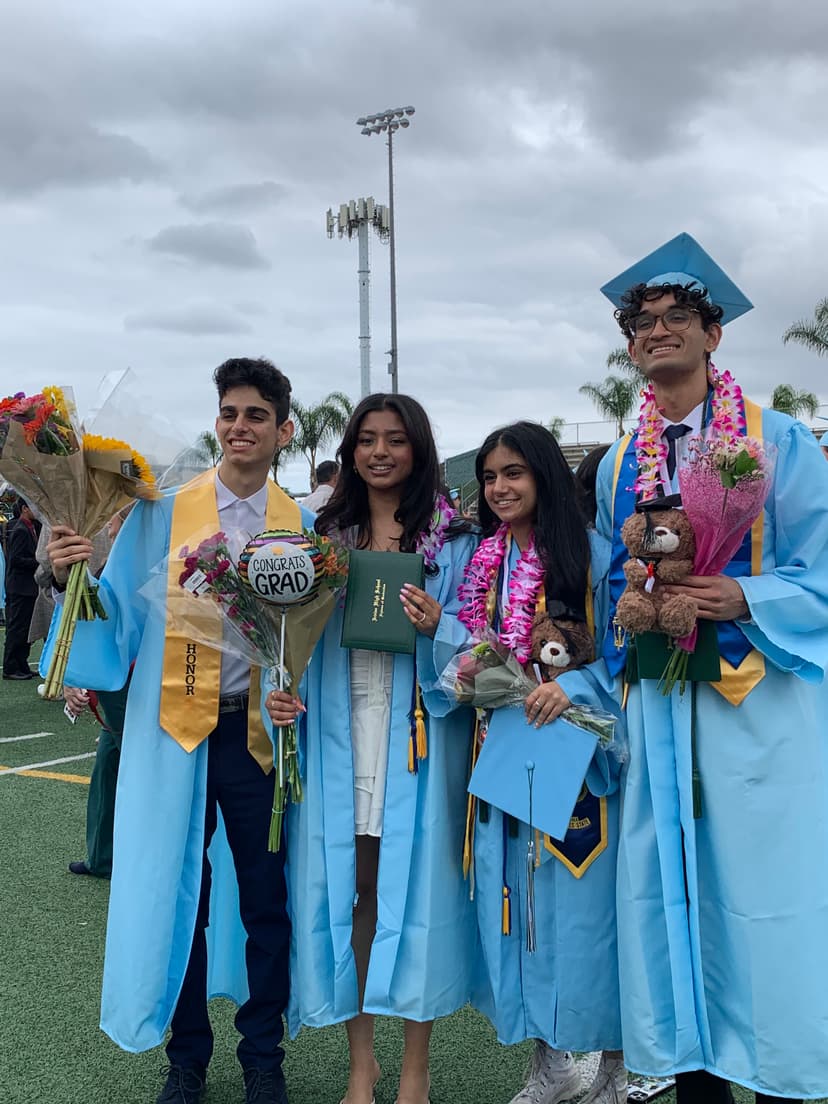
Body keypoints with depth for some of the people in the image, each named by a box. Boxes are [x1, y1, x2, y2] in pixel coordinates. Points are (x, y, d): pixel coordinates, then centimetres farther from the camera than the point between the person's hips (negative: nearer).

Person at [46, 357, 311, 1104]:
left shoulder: (302, 526, 3)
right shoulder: (162, 515, 1)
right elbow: (122, 614, -2)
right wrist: (73, 576, -19)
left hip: (258, 733, 1)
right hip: (175, 729, 0)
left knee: (264, 897, 8)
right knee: (177, 892, 9)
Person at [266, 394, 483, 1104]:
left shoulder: (452, 539, 2)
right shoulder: (327, 534, 11)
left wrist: (436, 627, -21)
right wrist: (283, 690, -4)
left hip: (417, 736, -2)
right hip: (339, 731, 3)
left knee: (415, 882, 3)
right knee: (348, 887, 6)